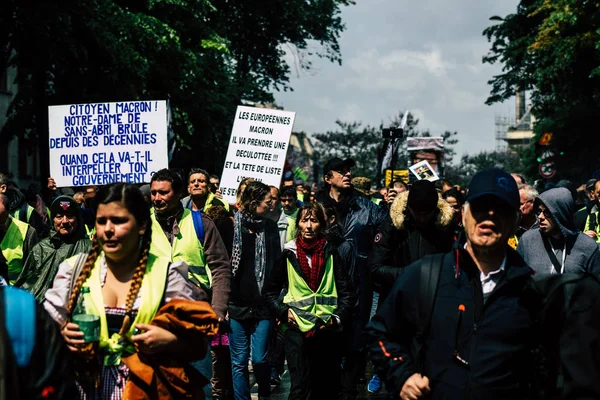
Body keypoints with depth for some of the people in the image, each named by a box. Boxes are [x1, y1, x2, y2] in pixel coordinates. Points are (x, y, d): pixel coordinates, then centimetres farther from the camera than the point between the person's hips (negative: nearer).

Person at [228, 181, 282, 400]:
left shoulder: (270, 227, 8)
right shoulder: (231, 225, -1)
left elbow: (278, 266, 10)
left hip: (263, 305, 1)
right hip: (237, 303, -1)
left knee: (260, 358, 1)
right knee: (239, 361, 3)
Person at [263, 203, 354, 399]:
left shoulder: (331, 254, 5)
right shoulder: (289, 254, 4)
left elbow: (346, 291, 5)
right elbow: (270, 290, 10)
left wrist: (338, 317, -7)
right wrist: (283, 312, -4)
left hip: (328, 330, 1)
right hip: (297, 328, -1)